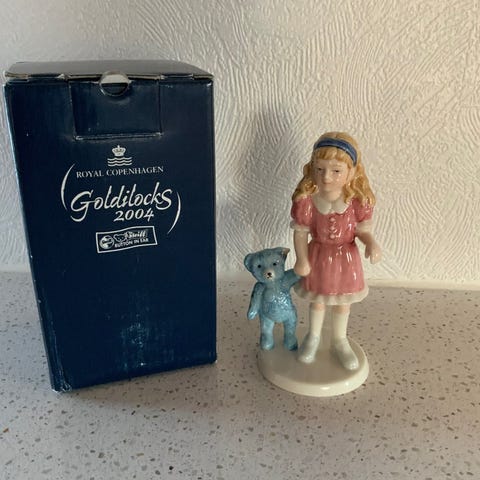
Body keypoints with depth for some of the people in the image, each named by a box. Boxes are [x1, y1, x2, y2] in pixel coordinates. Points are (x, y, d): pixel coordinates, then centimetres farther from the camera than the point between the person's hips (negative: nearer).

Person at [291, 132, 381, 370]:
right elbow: (300, 232, -12)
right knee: (317, 300, 20)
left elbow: (363, 230, -9)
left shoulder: (358, 200, -21)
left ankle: (340, 341, 45)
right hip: (318, 256, -1)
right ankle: (313, 337, 47)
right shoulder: (306, 200, -23)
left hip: (346, 258, 1)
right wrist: (302, 260, -17)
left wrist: (371, 244, -29)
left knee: (342, 303, 20)